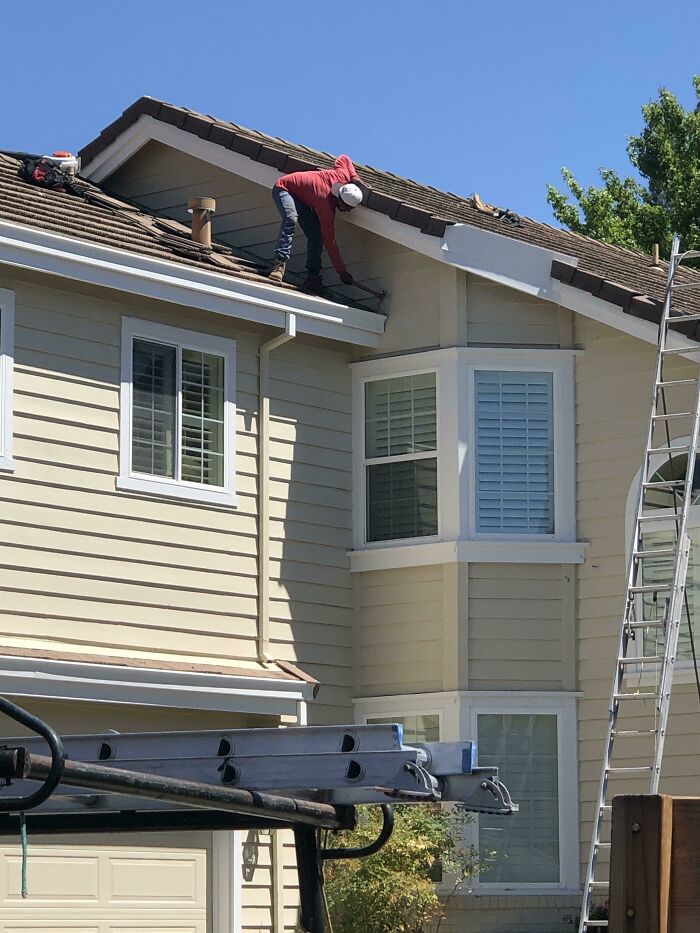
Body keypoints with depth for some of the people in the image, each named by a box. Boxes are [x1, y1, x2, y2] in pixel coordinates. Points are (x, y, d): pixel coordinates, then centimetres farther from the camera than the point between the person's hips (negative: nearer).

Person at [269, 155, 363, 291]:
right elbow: (330, 241, -32)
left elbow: (343, 158, 1)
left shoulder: (342, 175, -24)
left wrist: (355, 179, -9)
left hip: (302, 198, 8)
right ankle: (279, 263, -43)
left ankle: (312, 276, -10)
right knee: (291, 219, -39)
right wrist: (342, 271, -30)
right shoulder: (327, 207, -38)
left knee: (316, 235, -8)